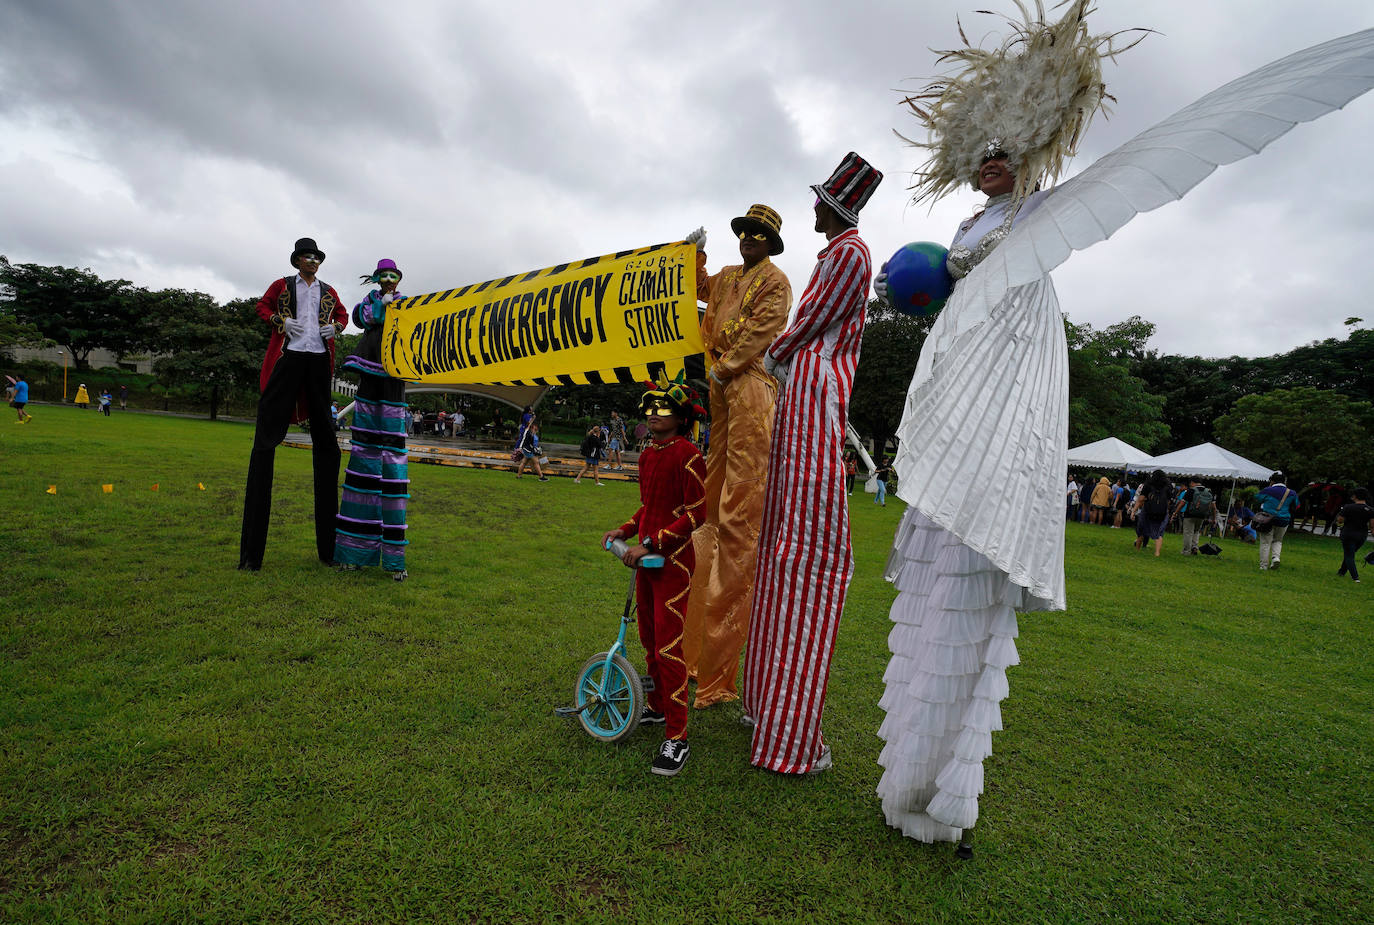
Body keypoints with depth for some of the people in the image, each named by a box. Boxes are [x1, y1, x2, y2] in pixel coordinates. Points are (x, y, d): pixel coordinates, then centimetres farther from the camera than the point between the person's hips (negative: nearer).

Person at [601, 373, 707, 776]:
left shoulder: (687, 454, -14)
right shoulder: (648, 455, 11)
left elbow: (696, 514, -18)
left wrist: (651, 543, -22)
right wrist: (624, 531, 7)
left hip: (673, 561, -8)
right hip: (646, 559, 9)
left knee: (668, 648, -7)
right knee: (648, 639, 19)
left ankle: (676, 739, 3)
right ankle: (657, 707, 37)